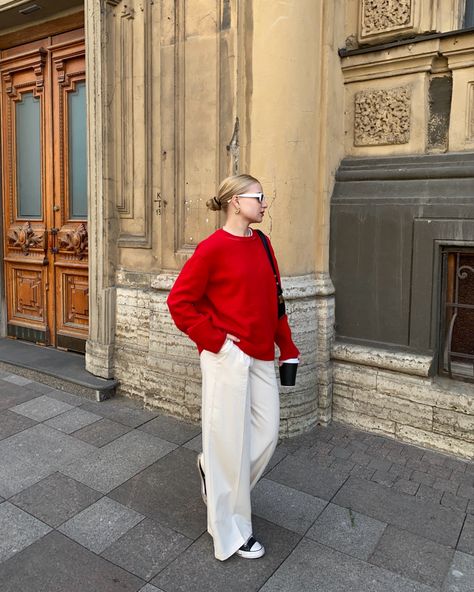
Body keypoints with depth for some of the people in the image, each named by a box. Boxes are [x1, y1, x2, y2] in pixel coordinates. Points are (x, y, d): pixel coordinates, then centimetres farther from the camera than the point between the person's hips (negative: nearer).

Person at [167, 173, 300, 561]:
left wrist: (287, 348, 13)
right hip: (228, 358, -7)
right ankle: (231, 530, 26)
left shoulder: (261, 244, 10)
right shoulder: (213, 248, -11)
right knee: (230, 438, 5)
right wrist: (214, 340, -13)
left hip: (261, 356, 7)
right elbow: (180, 300, -10)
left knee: (267, 433, 10)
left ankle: (213, 471, 39)